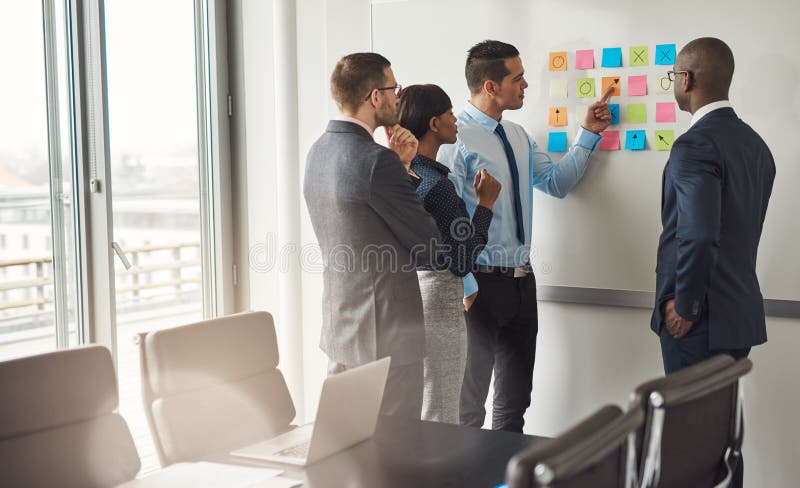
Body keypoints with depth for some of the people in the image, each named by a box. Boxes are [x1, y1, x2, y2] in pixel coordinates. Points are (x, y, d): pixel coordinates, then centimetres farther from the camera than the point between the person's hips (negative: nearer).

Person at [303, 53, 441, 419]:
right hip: (385, 333, -9)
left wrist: (401, 164, 2)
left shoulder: (319, 150, 7)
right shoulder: (376, 160, -21)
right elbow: (429, 244, -14)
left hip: (339, 327, 9)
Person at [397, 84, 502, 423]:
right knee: (438, 419, 3)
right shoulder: (436, 184, -21)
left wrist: (470, 195, 19)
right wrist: (485, 203, -8)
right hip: (436, 296, -9)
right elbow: (463, 261, -17)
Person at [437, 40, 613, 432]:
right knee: (469, 404, 4)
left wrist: (588, 134, 8)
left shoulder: (518, 136, 11)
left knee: (515, 401, 19)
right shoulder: (457, 138, -16)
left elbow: (556, 182, 15)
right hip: (481, 285, -8)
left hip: (522, 281, 9)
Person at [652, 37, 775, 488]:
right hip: (739, 311, 9)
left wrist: (685, 306, -14)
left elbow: (699, 236, -27)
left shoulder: (695, 146, -18)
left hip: (700, 317, -8)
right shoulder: (755, 143, 10)